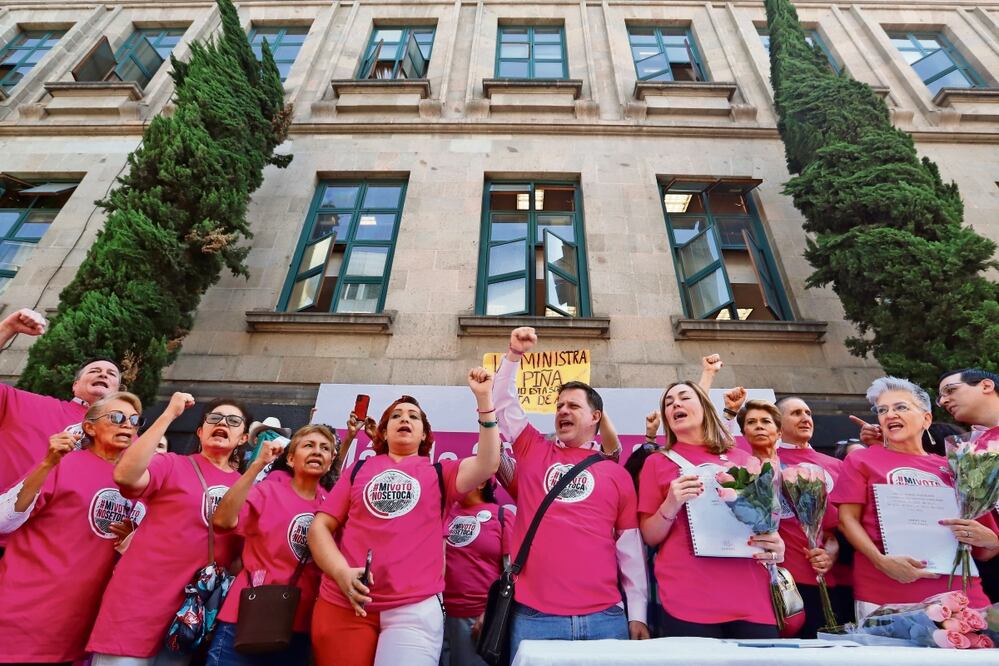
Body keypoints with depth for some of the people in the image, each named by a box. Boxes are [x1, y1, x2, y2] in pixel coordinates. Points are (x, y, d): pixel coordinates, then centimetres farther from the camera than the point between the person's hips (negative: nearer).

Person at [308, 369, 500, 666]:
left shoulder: (438, 472, 10)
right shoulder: (358, 469, 13)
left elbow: (486, 465, -7)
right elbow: (320, 527, 9)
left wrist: (483, 399, -11)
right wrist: (341, 572, -9)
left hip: (415, 607, -1)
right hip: (343, 604, 2)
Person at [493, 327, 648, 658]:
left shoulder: (617, 474, 7)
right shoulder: (533, 451, 9)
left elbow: (630, 547, 8)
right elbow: (503, 403, 5)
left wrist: (637, 614, 6)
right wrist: (514, 355, -5)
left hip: (604, 616, 0)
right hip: (533, 615, 0)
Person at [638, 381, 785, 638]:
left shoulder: (742, 459, 10)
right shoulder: (657, 463, 5)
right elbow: (650, 537, 4)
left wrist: (776, 545, -3)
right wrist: (670, 506, -15)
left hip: (751, 601, 2)